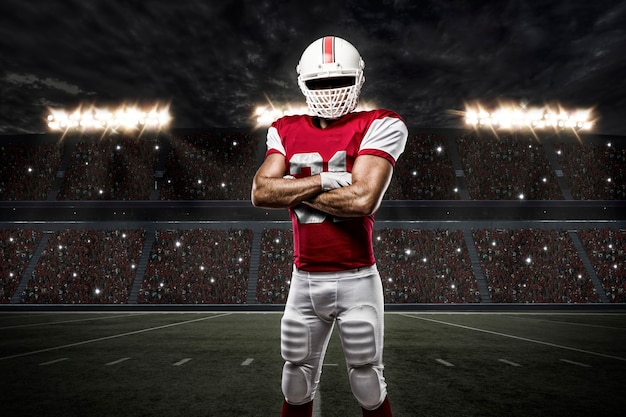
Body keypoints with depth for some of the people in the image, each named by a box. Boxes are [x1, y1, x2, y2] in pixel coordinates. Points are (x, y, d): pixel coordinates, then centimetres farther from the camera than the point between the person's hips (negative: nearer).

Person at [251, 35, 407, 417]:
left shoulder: (378, 127, -7)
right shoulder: (287, 131, 6)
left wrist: (293, 190, -10)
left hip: (357, 281, -3)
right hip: (304, 281, 4)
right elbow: (260, 193, -7)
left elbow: (362, 199, -21)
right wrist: (324, 179, -15)